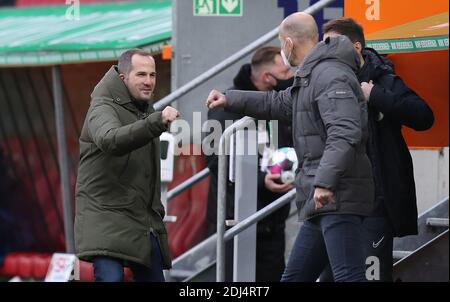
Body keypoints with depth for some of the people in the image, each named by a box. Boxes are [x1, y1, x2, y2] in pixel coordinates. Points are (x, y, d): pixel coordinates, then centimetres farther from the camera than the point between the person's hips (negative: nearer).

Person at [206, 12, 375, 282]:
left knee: (349, 277, -18)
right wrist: (230, 100, 39)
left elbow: (344, 134, -25)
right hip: (323, 202, 11)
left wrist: (325, 182, -33)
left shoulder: (330, 75, -12)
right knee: (294, 277, 13)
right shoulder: (311, 77, 22)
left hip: (338, 197, -11)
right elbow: (280, 104, 40)